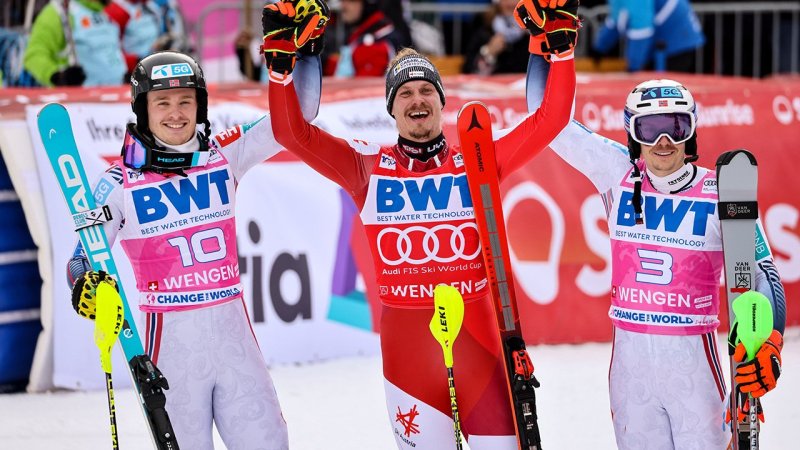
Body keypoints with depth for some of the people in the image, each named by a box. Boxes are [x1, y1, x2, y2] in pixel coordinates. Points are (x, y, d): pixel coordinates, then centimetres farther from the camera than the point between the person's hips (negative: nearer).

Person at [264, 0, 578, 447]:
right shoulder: (368, 167, 5)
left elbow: (550, 120, 2)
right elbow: (293, 133, 0)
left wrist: (561, 49, -6)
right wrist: (281, 63, -9)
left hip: (477, 338, 0)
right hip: (405, 343, 0)